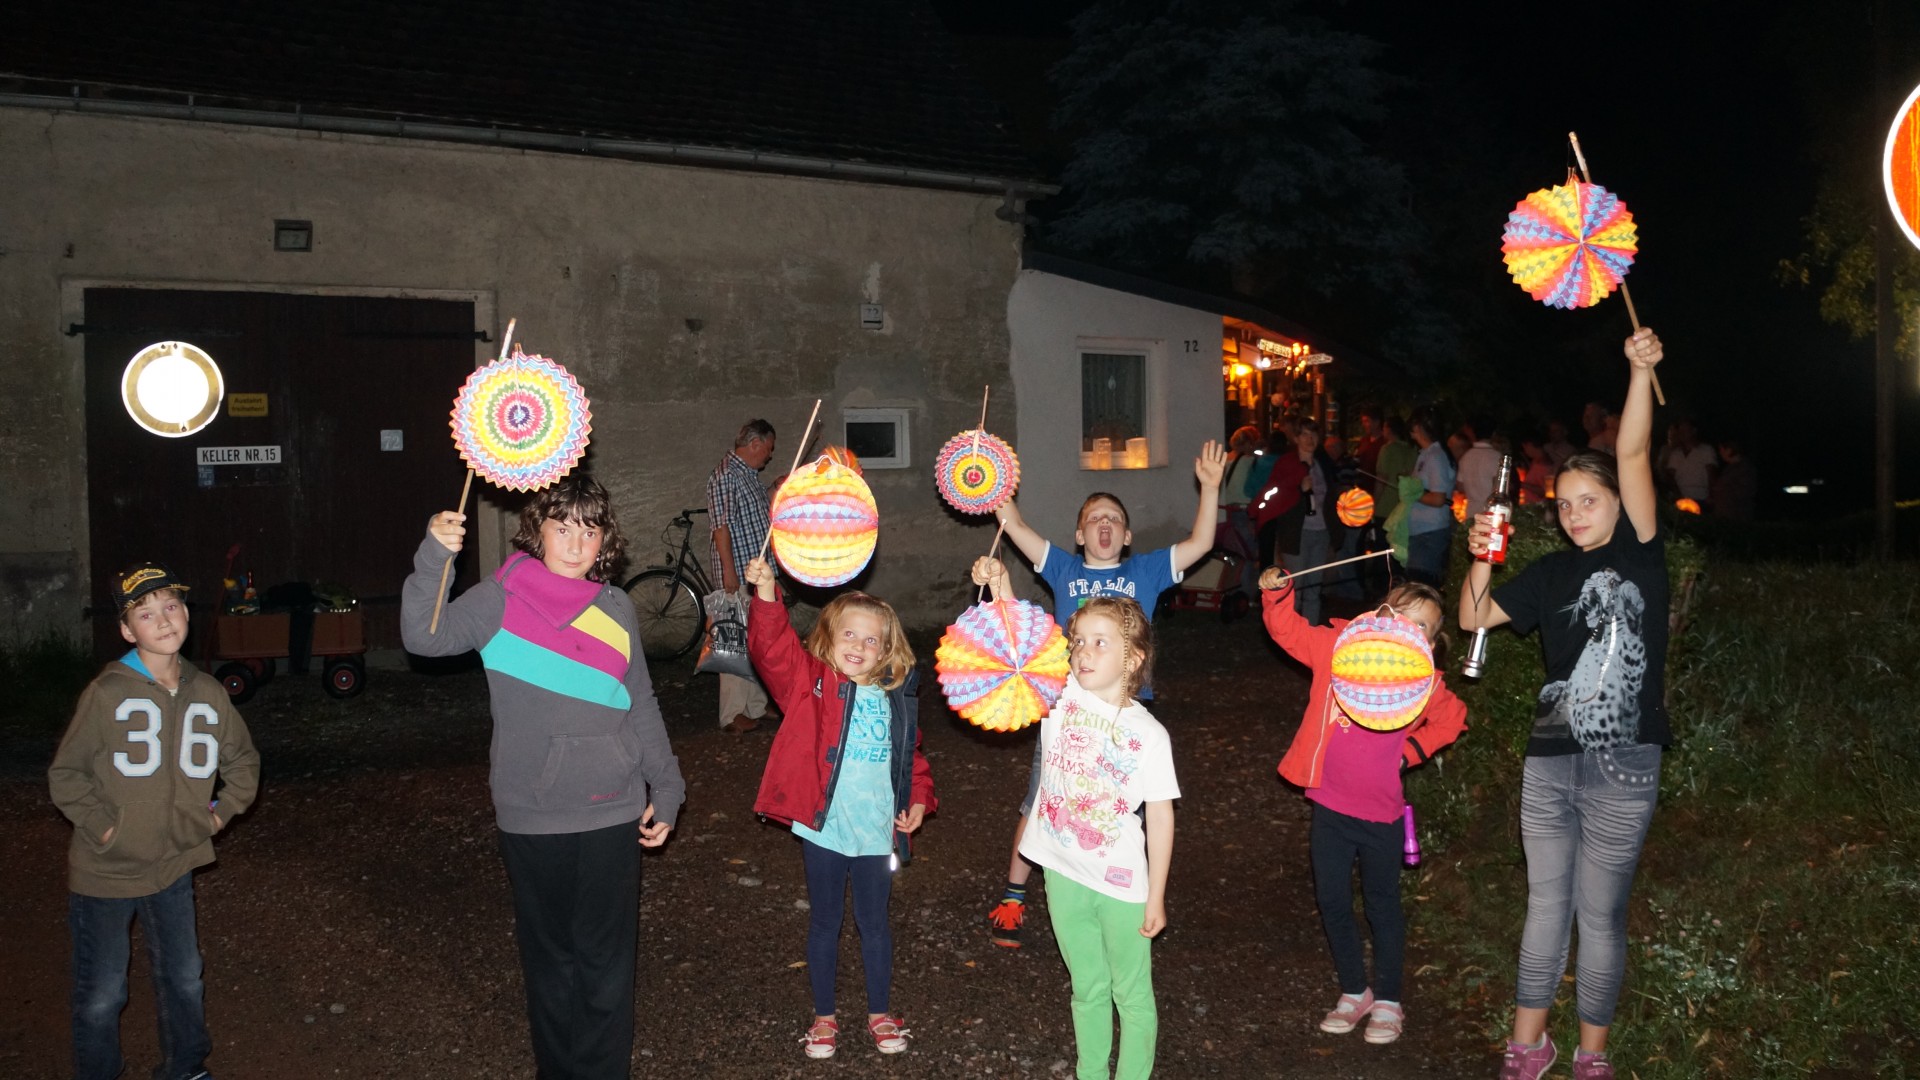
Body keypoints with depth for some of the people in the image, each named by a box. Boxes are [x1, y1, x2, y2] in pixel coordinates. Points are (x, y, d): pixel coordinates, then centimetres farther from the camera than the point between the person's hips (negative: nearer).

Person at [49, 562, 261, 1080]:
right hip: (104, 872, -4)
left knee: (185, 980, 18)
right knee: (101, 996, 8)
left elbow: (243, 759, 15)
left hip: (173, 867, 4)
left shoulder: (207, 692, -2)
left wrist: (222, 810, 5)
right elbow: (65, 774, -8)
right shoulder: (106, 692, -15)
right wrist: (101, 826, -14)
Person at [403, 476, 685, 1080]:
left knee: (606, 961, 6)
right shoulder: (505, 596, -4)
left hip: (612, 814, 2)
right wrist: (433, 558, -31)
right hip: (532, 818, -2)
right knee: (550, 960, 11)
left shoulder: (615, 609, 5)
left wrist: (666, 788, 12)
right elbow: (424, 637, -17)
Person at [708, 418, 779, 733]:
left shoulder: (751, 475, 16)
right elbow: (721, 525, -19)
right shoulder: (725, 475, -13)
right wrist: (729, 570, -22)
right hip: (738, 574, -10)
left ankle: (757, 706, 24)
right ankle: (733, 715, 0)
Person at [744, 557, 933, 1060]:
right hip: (823, 829, -2)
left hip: (877, 831, 2)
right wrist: (766, 594, -36)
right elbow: (771, 646, -22)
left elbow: (912, 756, 16)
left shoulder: (897, 699, 3)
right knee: (825, 922, 13)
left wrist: (918, 799, 2)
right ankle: (823, 1017, 29)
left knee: (874, 923, 15)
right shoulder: (810, 683, -6)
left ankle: (880, 1013, 33)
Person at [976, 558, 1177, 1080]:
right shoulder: (1062, 695, -5)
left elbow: (1160, 819, -9)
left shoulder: (1148, 734, -14)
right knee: (1087, 990, 21)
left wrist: (1156, 898, -7)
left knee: (1132, 995, 12)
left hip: (1122, 885, -3)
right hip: (1065, 875, 4)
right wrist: (999, 586, -29)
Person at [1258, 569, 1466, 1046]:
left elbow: (1452, 719, 9)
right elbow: (1290, 631, 1)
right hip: (1329, 805, 2)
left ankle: (1387, 1001, 31)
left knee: (1382, 904, 14)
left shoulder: (1426, 683, -9)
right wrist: (1276, 593, -16)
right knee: (1332, 901, 12)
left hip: (1380, 813, -2)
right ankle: (1354, 992, 32)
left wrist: (1413, 749, -3)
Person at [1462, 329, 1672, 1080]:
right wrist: (1482, 561, -11)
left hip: (1622, 764, -4)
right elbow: (1474, 617, 7)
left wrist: (1641, 371, -24)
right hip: (1551, 760, 4)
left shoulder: (1640, 555, -2)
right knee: (1545, 904, 13)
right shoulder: (1552, 574, 8)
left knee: (1600, 912, 7)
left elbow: (1632, 459, -14)